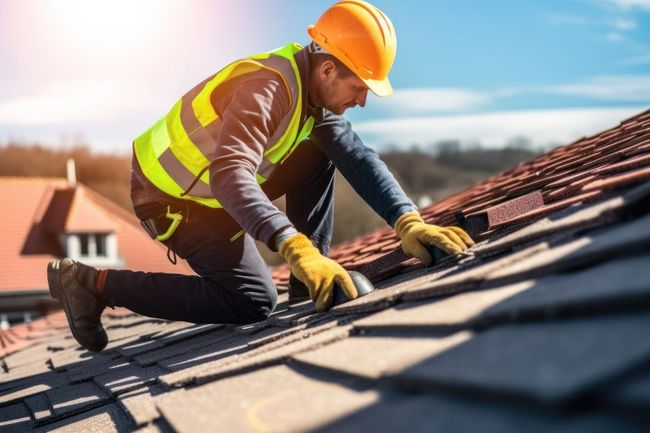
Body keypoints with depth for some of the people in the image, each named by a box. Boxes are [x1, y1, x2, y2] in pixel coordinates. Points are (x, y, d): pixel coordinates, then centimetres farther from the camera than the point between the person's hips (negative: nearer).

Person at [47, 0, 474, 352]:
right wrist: (298, 248, -54)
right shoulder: (267, 86, -30)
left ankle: (311, 284, 6)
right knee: (254, 301, -14)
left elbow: (359, 158, -9)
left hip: (213, 187, 9)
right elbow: (230, 177, -44)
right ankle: (94, 283, -10)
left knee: (321, 154, 2)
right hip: (172, 198, -9)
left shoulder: (314, 94, -3)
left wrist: (408, 221, -24)